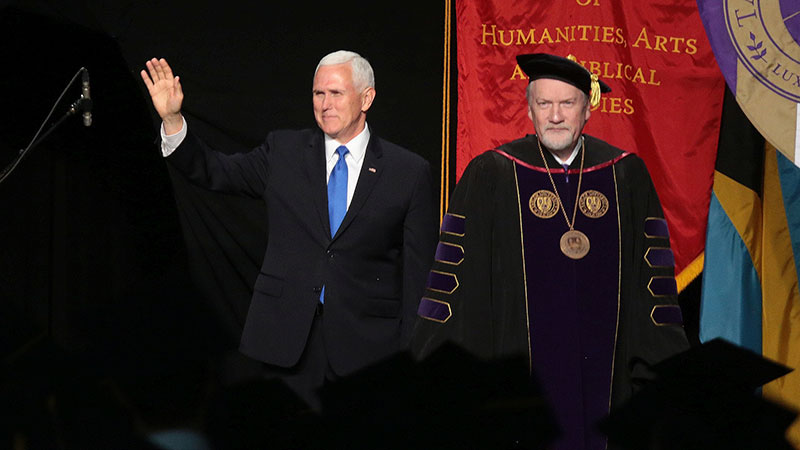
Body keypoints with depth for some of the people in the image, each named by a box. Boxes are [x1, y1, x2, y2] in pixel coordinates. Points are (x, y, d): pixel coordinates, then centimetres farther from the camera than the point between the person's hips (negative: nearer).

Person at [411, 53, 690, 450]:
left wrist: (663, 360, 6)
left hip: (603, 368, 2)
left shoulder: (626, 175, 7)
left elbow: (653, 266, 9)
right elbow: (455, 270, 1)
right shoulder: (490, 176, 1)